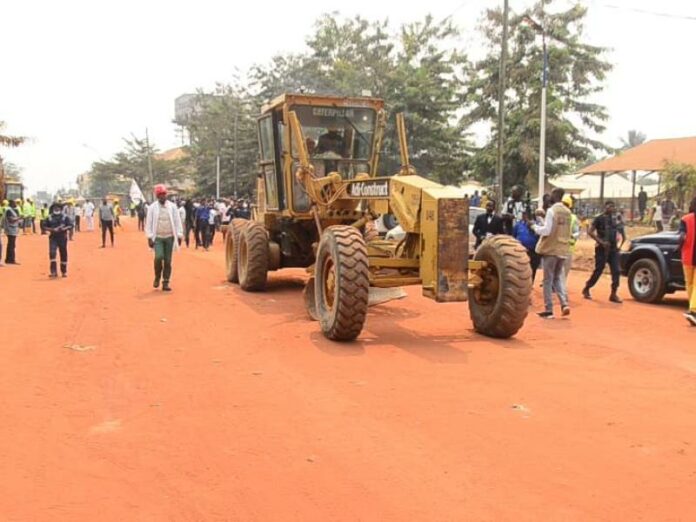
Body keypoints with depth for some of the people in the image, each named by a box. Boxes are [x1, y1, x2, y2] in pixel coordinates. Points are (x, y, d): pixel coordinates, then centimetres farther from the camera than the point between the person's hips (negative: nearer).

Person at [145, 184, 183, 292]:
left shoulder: (172, 206, 2)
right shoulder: (152, 207, 0)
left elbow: (177, 221, 2)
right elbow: (149, 223, 0)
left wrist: (179, 236, -2)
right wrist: (149, 237, -6)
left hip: (169, 237, 1)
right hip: (157, 237, -1)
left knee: (168, 261, 2)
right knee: (159, 257, -18)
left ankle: (165, 283, 11)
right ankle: (157, 277, 6)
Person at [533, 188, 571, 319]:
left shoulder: (552, 210, -15)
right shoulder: (567, 211, 9)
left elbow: (547, 230, -19)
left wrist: (535, 227, -2)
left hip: (551, 249, -7)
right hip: (563, 249, 7)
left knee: (548, 280, 2)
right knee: (558, 277, 17)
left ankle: (548, 310, 5)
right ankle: (564, 303, 1)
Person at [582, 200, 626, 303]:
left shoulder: (616, 219, 11)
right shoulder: (599, 218, -5)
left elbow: (623, 235, 21)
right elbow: (591, 232, -12)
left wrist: (620, 245, 8)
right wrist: (601, 242, -19)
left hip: (613, 249, 5)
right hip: (602, 249, -5)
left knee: (616, 271, -4)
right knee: (598, 271, -2)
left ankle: (614, 294, 3)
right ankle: (586, 289, 17)